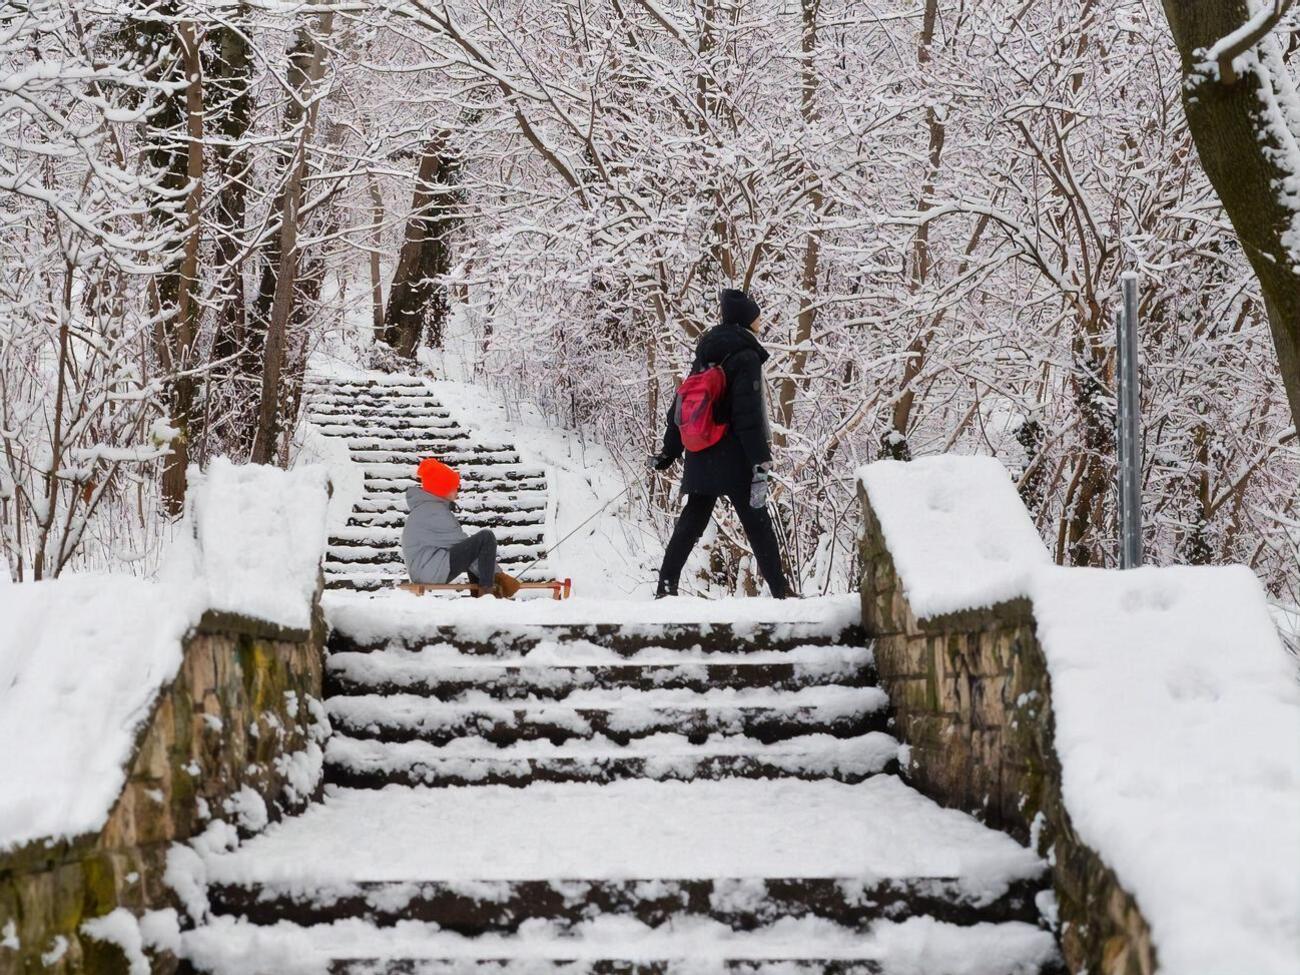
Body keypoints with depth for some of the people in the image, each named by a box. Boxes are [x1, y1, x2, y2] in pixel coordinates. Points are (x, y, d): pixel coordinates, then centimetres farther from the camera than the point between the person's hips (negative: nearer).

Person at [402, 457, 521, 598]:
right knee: (486, 537, -15)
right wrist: (496, 572, -8)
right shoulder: (434, 511, -12)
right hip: (432, 571, -11)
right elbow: (459, 542, -13)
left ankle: (478, 592, 14)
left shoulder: (424, 506, 19)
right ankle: (487, 590, -10)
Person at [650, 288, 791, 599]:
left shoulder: (705, 357, 13)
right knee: (759, 526, -3)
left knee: (690, 523, 13)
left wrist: (669, 452, 24)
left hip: (700, 458, 7)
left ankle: (666, 586, 9)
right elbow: (749, 416, -18)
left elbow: (681, 405, 17)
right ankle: (781, 594, -2)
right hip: (734, 460, -7)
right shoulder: (745, 357, -11)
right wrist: (760, 465, -19)